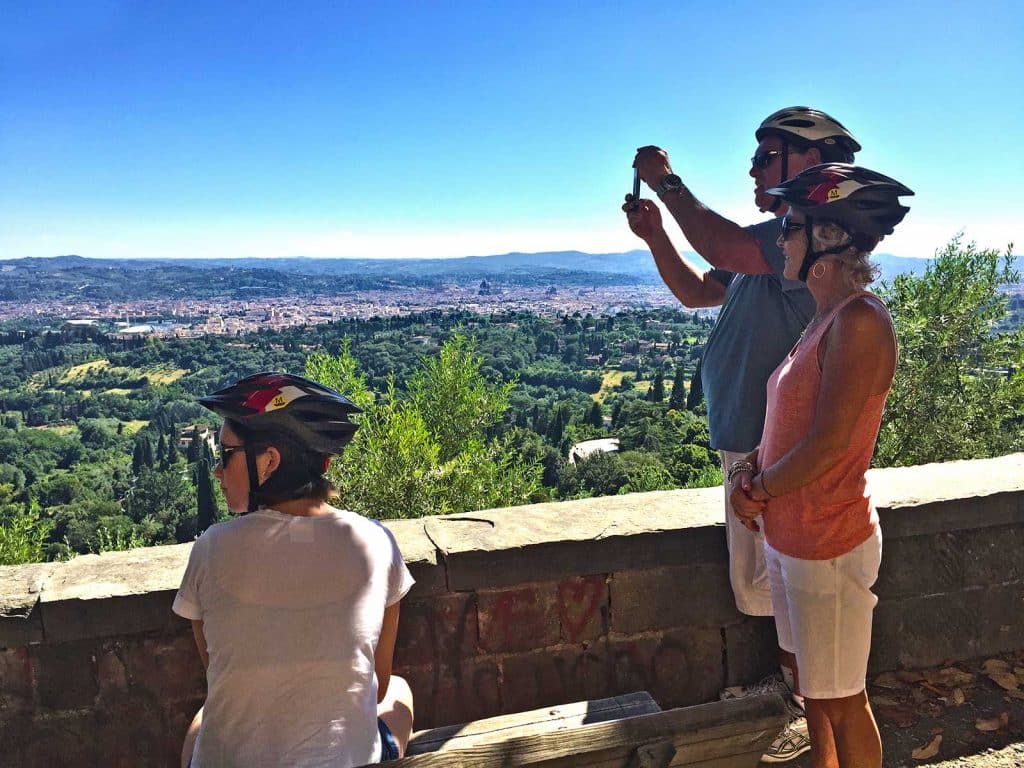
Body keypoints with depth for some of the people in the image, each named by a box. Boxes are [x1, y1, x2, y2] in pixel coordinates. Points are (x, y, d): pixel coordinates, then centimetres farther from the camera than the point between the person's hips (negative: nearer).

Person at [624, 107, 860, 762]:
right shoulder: (774, 238, 15)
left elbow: (727, 250, -33)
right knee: (766, 580, 21)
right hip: (748, 439, 10)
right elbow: (696, 292, 20)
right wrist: (656, 236, 5)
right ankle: (791, 681, 39)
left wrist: (669, 184, -19)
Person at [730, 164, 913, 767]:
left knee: (842, 698, 10)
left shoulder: (860, 321, -21)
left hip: (828, 543, -9)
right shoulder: (826, 317, 8)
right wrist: (751, 469, -1)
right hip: (791, 534, 9)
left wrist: (758, 489, -10)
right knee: (812, 679, 25)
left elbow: (828, 445, -24)